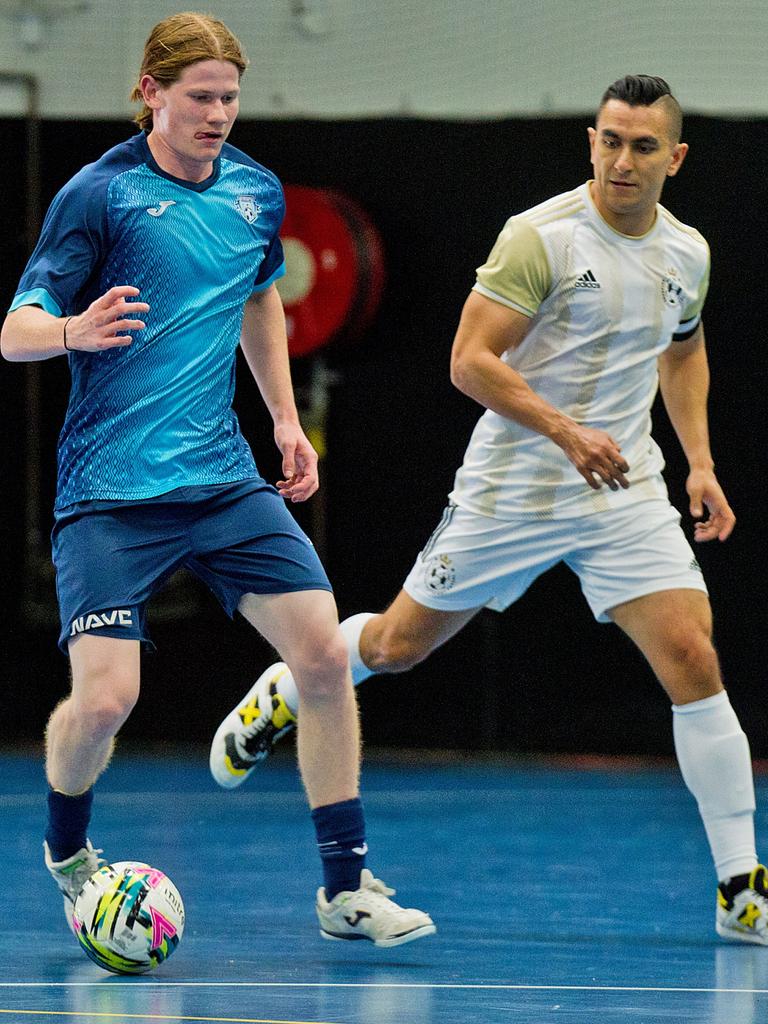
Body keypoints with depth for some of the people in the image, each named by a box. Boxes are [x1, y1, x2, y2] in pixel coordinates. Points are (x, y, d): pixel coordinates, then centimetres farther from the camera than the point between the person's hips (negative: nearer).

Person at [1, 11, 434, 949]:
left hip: (223, 477, 5)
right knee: (104, 698, -15)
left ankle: (347, 887, 4)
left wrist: (285, 419, 25)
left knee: (323, 652, -7)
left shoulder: (257, 193, 8)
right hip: (111, 491, -5)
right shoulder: (98, 194, -9)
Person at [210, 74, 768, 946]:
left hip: (626, 494, 3)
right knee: (394, 646, 11)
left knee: (693, 661, -13)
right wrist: (568, 432, -29)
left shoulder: (688, 254, 4)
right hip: (513, 484, -3)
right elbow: (471, 360, -18)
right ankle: (282, 693, 46)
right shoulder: (541, 237, -15)